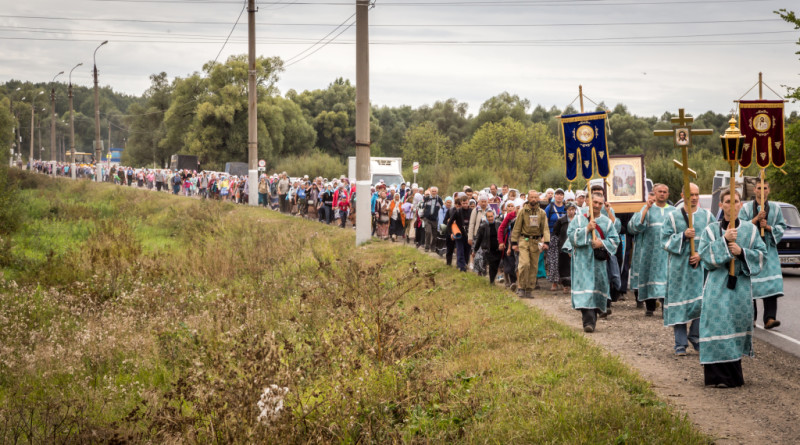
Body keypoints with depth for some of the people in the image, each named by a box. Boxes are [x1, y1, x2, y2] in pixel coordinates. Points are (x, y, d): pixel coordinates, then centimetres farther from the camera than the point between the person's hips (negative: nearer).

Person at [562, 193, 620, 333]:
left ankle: (592, 316, 22)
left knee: (597, 287, 5)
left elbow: (614, 239, 6)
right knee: (585, 287, -13)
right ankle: (588, 321, -20)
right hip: (582, 260, -2)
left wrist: (602, 243, -12)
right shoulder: (579, 219, 7)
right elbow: (571, 235, -3)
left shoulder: (607, 222, 10)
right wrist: (586, 229, -13)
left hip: (599, 261, 2)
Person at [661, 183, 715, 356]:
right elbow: (665, 240, 0)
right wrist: (683, 236, -14)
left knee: (704, 301, -7)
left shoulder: (707, 216, 9)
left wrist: (701, 254, -8)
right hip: (679, 268, -1)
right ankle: (680, 343, 5)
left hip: (702, 266, 1)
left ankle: (695, 336, 14)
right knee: (679, 303, -1)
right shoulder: (673, 217, 6)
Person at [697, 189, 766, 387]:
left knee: (739, 323, 5)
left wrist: (742, 251, -11)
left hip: (741, 284, 2)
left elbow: (761, 253, 5)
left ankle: (734, 369, 18)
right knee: (719, 324, -9)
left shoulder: (750, 229, 8)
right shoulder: (712, 229, 4)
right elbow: (704, 253, -7)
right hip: (718, 284, -2)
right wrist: (724, 240, -16)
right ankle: (719, 375, -7)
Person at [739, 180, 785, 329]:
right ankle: (751, 317, 9)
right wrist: (756, 218, -15)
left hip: (769, 249, 1)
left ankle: (769, 318, -20)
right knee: (750, 284, -2)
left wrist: (768, 226, -10)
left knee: (771, 282, -14)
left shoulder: (775, 208, 9)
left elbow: (781, 227, 8)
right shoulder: (746, 208, 4)